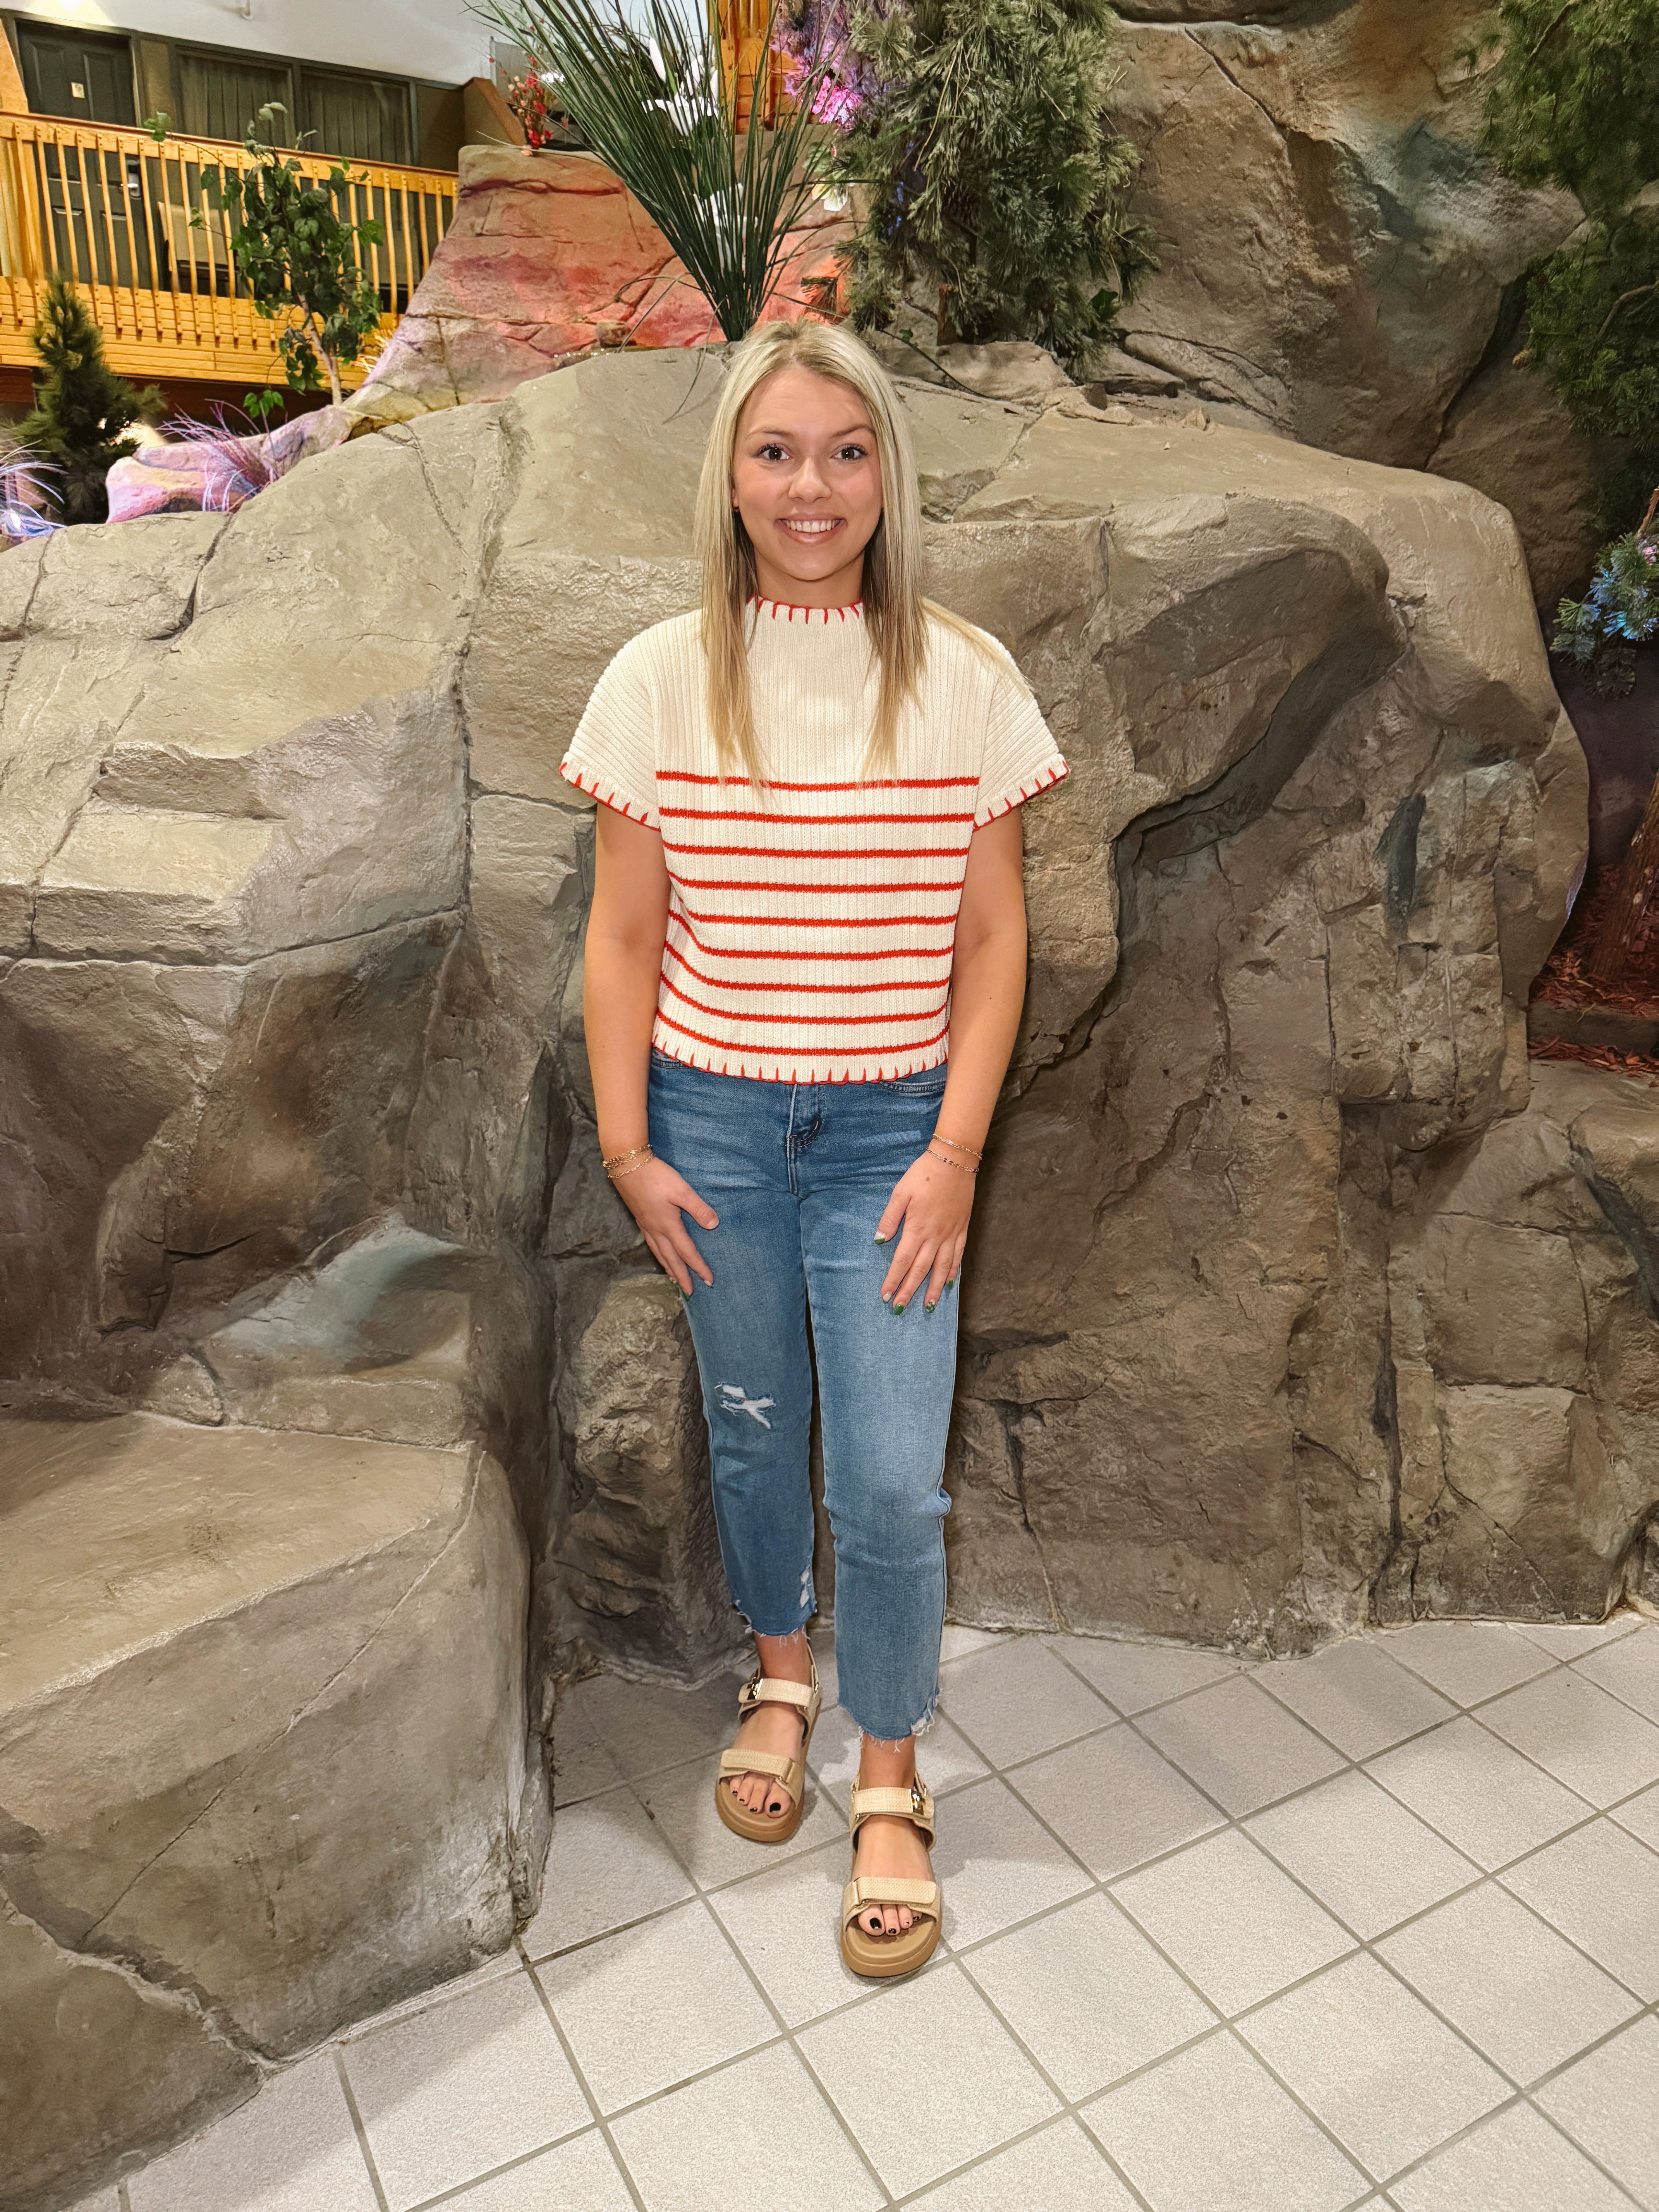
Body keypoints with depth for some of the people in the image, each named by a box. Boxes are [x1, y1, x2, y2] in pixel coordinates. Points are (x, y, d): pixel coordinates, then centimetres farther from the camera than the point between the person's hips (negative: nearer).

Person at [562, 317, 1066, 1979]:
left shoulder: (961, 679, -3)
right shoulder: (663, 677, -2)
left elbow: (992, 937, -1)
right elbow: (623, 935, 1)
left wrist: (956, 1153, -7)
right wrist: (625, 1145, -2)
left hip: (892, 1130, -1)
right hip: (713, 1120, 1)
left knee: (892, 1482, 0)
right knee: (750, 1434, 17)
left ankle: (889, 1790, 26)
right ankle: (781, 1677, 46)